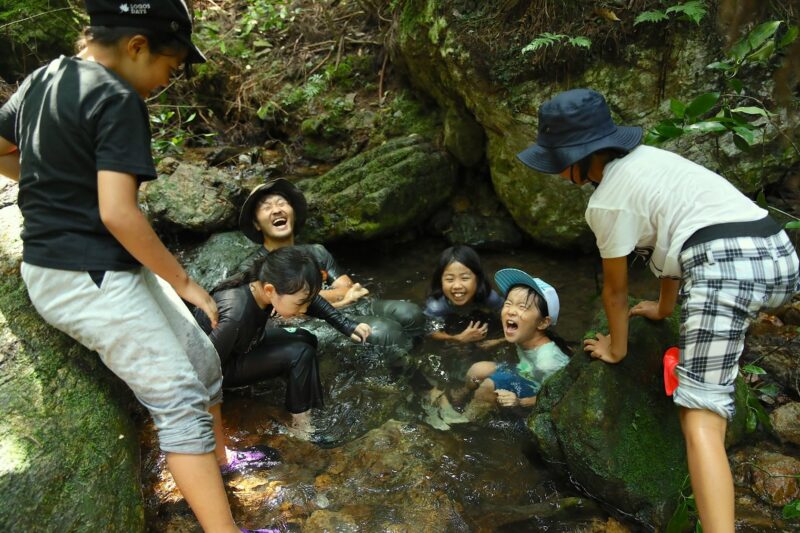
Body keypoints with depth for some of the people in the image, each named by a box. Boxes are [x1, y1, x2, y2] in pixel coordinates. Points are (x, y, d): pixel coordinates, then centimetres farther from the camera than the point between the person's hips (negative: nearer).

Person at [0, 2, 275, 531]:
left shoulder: (42, 78, 10)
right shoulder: (118, 101, -17)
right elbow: (117, 214, -25)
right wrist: (184, 281, -16)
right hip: (91, 279, -10)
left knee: (202, 360, 17)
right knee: (181, 402, -8)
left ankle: (219, 460, 36)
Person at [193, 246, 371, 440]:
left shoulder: (262, 283, -19)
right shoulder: (235, 316, -40)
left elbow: (311, 301, -2)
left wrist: (347, 326, -8)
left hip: (239, 349, 8)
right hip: (220, 367, -8)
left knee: (306, 340, 0)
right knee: (300, 354, -21)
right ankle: (301, 426, -6)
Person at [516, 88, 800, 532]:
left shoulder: (607, 201, 0)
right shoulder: (646, 158, 24)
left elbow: (616, 290, 10)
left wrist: (616, 349, 27)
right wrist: (665, 307, 45)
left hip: (726, 267, -9)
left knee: (701, 416, -12)